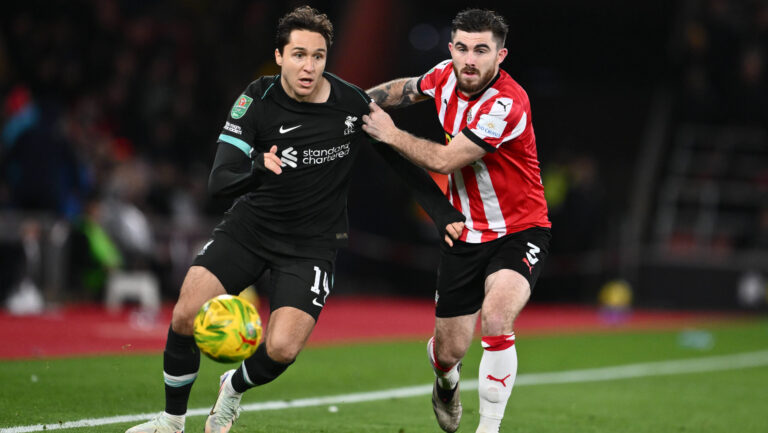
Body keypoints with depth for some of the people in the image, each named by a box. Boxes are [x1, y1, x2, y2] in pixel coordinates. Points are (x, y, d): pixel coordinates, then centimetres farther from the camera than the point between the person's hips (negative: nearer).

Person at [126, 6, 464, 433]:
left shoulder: (353, 103, -13)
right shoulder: (258, 100, -13)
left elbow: (402, 158, 4)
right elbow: (220, 180, -19)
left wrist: (444, 213, 2)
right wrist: (256, 170, -41)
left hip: (312, 245, -1)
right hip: (249, 225, 1)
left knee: (281, 349, -17)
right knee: (186, 316, -15)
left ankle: (234, 389, 20)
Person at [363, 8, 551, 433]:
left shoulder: (507, 104, -26)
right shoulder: (446, 77, -4)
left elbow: (444, 160, -25)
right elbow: (411, 87, 23)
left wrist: (390, 134, -13)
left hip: (518, 233, -5)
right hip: (465, 235, 6)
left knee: (495, 319, -33)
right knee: (448, 352, 8)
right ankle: (446, 383, 47)